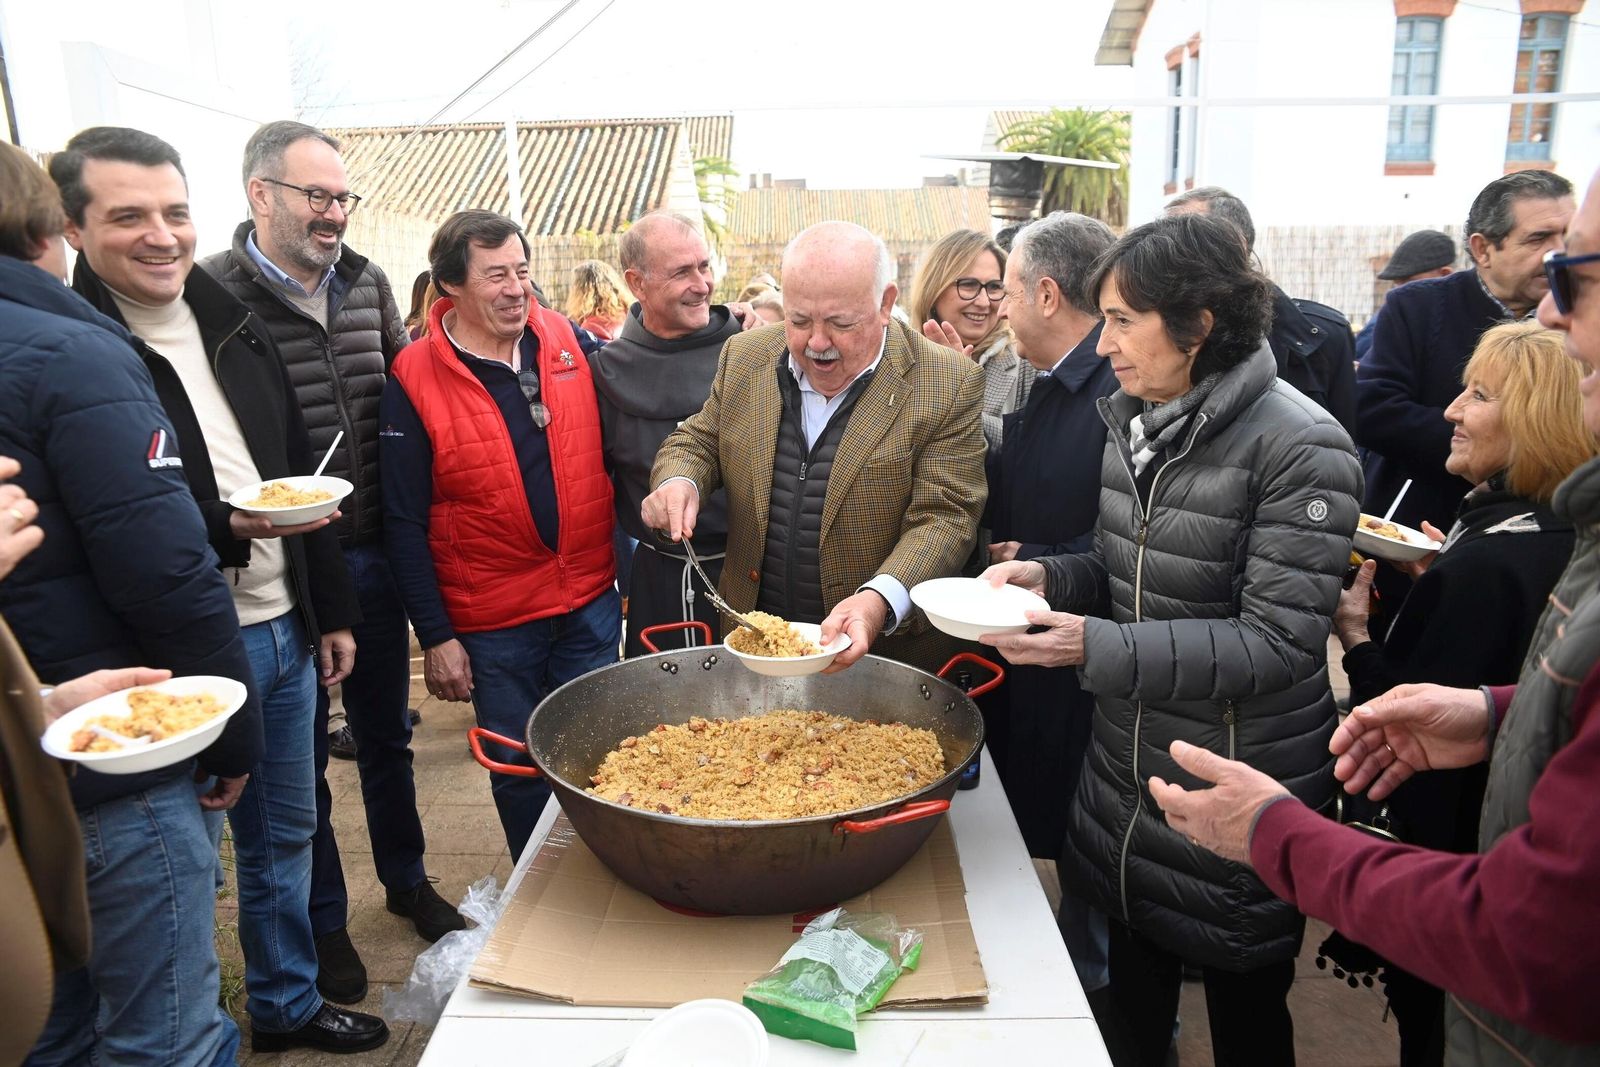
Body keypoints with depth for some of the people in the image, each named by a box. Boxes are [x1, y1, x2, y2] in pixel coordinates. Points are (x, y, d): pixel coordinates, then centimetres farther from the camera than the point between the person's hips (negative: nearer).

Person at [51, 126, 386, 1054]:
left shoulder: (235, 325, 9)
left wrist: (331, 612, 12)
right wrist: (224, 528, -28)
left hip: (284, 632, 6)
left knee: (286, 835, 20)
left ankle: (289, 1003, 40)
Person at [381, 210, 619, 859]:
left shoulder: (568, 343, -1)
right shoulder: (412, 380, -9)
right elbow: (405, 524, -7)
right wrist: (434, 637, -8)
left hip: (591, 603, 3)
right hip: (494, 623, -2)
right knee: (518, 768, 14)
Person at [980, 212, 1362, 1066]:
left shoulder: (1299, 445, -19)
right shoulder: (1133, 421, 3)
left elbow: (1278, 640, -22)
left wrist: (1099, 649, -29)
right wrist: (1045, 575, -7)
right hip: (1126, 770, 6)